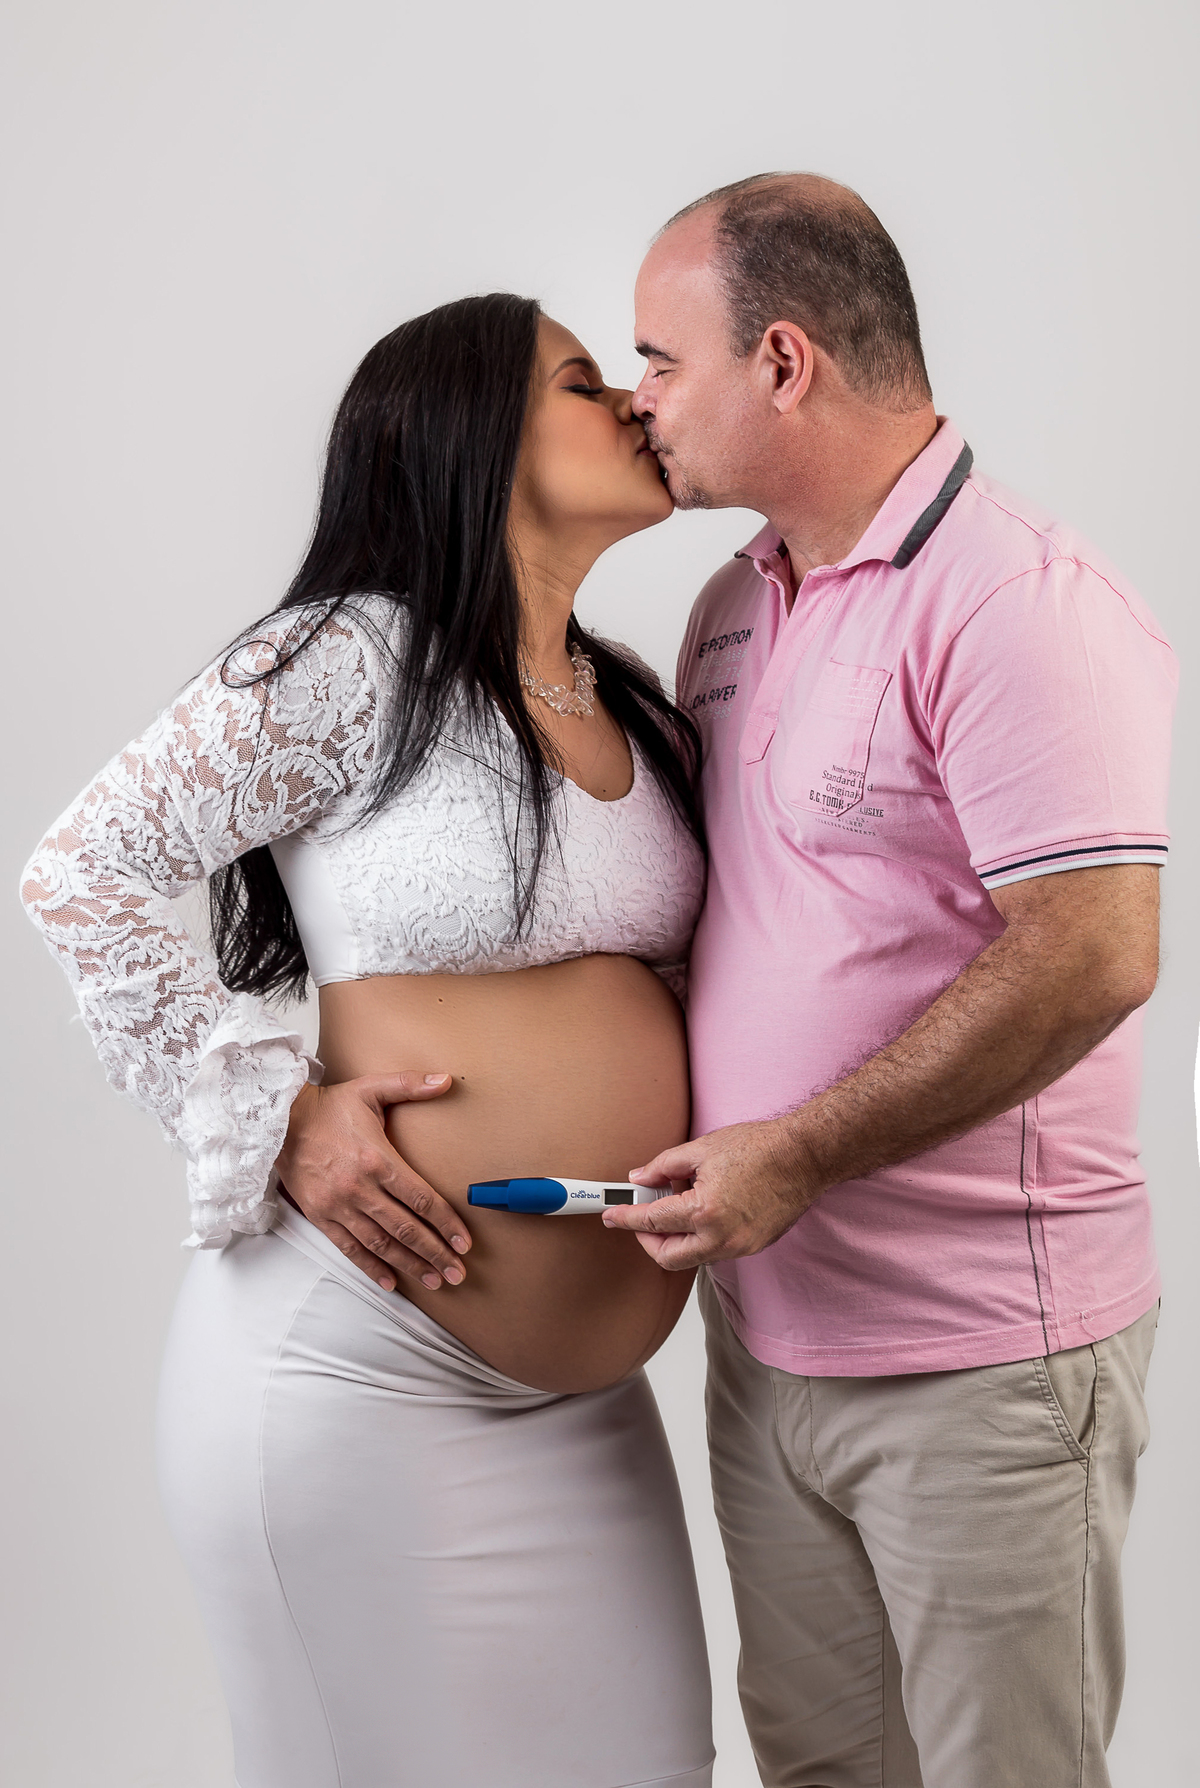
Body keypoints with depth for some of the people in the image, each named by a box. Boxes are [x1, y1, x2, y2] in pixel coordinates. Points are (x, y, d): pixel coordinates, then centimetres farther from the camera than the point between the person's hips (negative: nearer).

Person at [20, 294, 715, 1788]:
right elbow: (81, 877, -10)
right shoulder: (348, 661, -11)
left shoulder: (637, 714, 13)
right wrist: (281, 1116, -15)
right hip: (368, 1356, -7)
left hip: (582, 1379, 7)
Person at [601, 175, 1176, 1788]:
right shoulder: (733, 604, 12)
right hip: (768, 1338, 8)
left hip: (983, 1364, -8)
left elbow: (1094, 958, -24)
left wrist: (797, 1155, -21)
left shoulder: (1018, 601, -16)